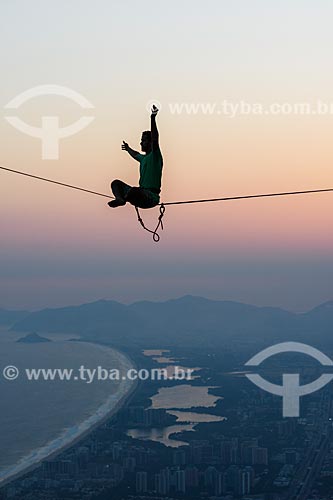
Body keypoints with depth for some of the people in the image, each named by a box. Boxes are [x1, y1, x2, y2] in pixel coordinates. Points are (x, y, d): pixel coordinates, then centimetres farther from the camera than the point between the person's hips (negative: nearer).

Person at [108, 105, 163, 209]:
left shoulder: (155, 156, -6)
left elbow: (155, 139, -22)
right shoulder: (144, 158, 20)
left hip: (151, 197, -10)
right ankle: (119, 198, -26)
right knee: (116, 183, 4)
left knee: (134, 190, -41)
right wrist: (128, 149, 65)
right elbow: (136, 155, 46)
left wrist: (153, 118, -32)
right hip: (141, 192, 10)